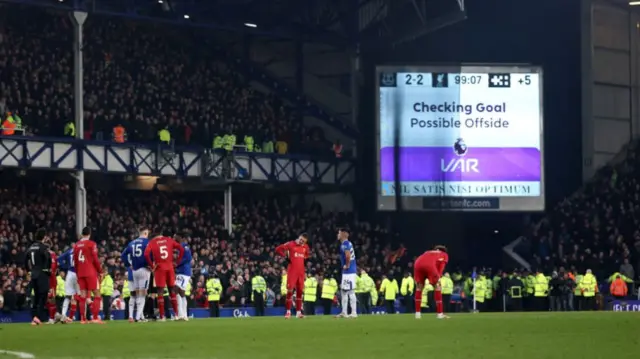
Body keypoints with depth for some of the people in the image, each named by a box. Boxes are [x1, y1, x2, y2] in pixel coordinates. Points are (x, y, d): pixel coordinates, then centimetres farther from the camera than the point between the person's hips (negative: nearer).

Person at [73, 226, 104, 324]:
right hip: (91, 272, -6)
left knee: (83, 296, 6)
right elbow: (95, 259, -10)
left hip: (80, 273, 6)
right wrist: (100, 271, -1)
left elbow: (75, 261, 14)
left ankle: (83, 319, 3)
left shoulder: (76, 245, 10)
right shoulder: (91, 244, -7)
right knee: (97, 295, -1)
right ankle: (95, 318, -10)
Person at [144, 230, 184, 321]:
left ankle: (162, 316, -4)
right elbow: (181, 249, 3)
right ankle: (176, 313, 12)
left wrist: (152, 265, -5)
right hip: (170, 267, 3)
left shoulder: (152, 242, 0)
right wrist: (177, 261, 8)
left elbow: (146, 254, -14)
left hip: (159, 268, -3)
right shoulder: (169, 240, 8)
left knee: (160, 292, 0)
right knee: (172, 290, 13)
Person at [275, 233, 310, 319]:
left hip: (301, 271, 5)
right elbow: (278, 249, -5)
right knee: (290, 291, -8)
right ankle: (288, 312, -2)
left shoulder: (305, 247, 9)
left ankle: (299, 312, 13)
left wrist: (303, 257, 11)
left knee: (300, 291, 7)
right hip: (292, 271, -5)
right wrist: (285, 256, -7)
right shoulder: (290, 244, -7)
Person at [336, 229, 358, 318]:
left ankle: (354, 313, -7)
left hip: (348, 271, -10)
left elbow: (348, 255, -30)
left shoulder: (344, 244, -14)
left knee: (351, 292, -8)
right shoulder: (348, 244, 16)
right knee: (343, 291, 15)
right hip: (346, 272, 10)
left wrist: (347, 265, -17)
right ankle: (344, 312, 18)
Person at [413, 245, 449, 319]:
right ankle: (440, 314, 6)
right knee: (437, 287, 9)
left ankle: (417, 313, 17)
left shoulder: (427, 252, 41)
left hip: (417, 263, 4)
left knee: (419, 287, 20)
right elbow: (441, 265, 12)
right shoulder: (444, 255, 32)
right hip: (430, 265, -4)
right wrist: (438, 276, 0)